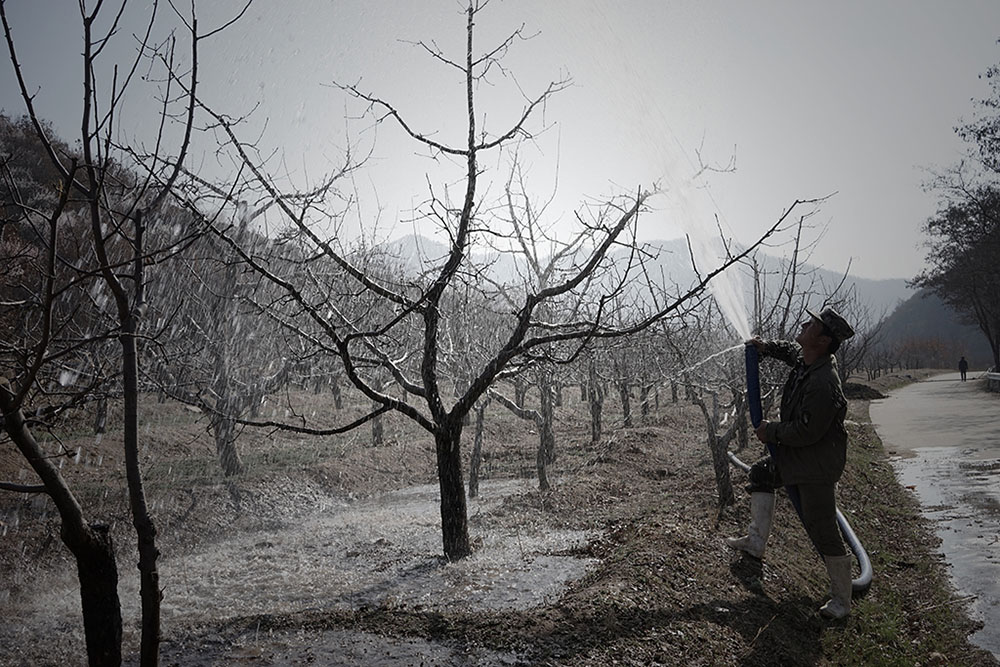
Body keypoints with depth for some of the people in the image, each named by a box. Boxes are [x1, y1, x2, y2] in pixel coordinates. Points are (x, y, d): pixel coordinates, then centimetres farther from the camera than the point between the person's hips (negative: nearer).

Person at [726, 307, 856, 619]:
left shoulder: (823, 384, -31)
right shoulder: (804, 358, -2)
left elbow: (806, 432, -27)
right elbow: (791, 350, 26)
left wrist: (771, 432, -12)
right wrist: (767, 347, 12)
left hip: (816, 466, -10)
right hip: (794, 457, 10)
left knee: (823, 532, -5)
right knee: (760, 473, 25)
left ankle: (842, 600, 10)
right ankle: (756, 541, 33)